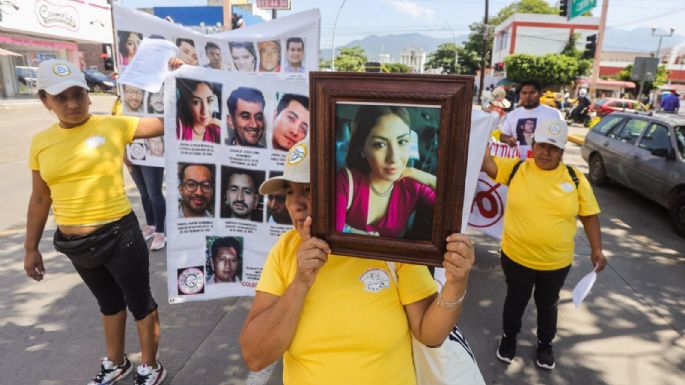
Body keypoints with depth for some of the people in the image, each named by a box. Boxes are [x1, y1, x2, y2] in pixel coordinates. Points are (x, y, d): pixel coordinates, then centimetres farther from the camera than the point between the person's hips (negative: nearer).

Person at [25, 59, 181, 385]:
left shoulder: (114, 126, -9)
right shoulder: (41, 142, 3)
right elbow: (40, 198, 11)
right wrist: (31, 247, 14)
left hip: (119, 234, -5)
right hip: (74, 243, 5)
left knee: (140, 302, 10)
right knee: (109, 302, 24)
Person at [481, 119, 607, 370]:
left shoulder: (576, 179, -7)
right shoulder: (515, 168, -9)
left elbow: (589, 215, -1)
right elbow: (486, 163, -17)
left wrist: (596, 249, -3)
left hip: (557, 262, 1)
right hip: (516, 257, -1)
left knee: (547, 305, 23)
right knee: (515, 301, 21)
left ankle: (545, 344, 48)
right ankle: (509, 338, 46)